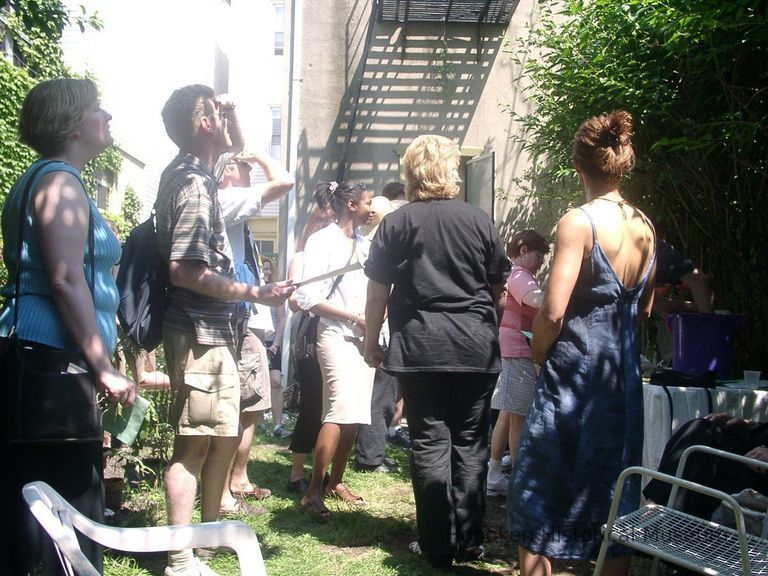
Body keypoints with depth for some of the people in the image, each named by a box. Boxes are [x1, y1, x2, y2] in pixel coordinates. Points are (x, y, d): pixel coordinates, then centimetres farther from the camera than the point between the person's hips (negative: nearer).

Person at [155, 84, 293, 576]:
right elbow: (183, 270, -24)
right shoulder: (195, 185, -17)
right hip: (199, 330, -11)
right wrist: (254, 293, -22)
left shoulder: (188, 173, 13)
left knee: (226, 434, 18)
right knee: (195, 441, -5)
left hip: (212, 331, 11)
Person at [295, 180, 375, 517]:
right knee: (342, 410, -18)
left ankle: (335, 482, 19)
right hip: (336, 335, -7)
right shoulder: (323, 240, -4)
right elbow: (308, 298, -12)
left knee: (355, 414, 7)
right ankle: (313, 491, -13)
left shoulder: (364, 245, 16)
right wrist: (355, 318, -13)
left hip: (364, 336, 7)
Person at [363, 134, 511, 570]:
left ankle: (438, 545, 9)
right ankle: (469, 540, 15)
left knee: (430, 443, 4)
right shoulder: (479, 220, 4)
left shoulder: (396, 223, 0)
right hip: (476, 348, 1)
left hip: (419, 348, -1)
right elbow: (499, 290, 12)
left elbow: (377, 292, 0)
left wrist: (371, 342, 10)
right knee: (471, 444, 9)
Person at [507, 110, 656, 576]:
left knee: (540, 489, 7)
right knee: (616, 486, 17)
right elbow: (644, 307, 13)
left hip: (575, 368, -7)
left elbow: (553, 311, -19)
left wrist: (538, 353, -3)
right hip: (625, 370, 7)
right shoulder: (645, 226, 5)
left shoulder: (578, 223, -16)